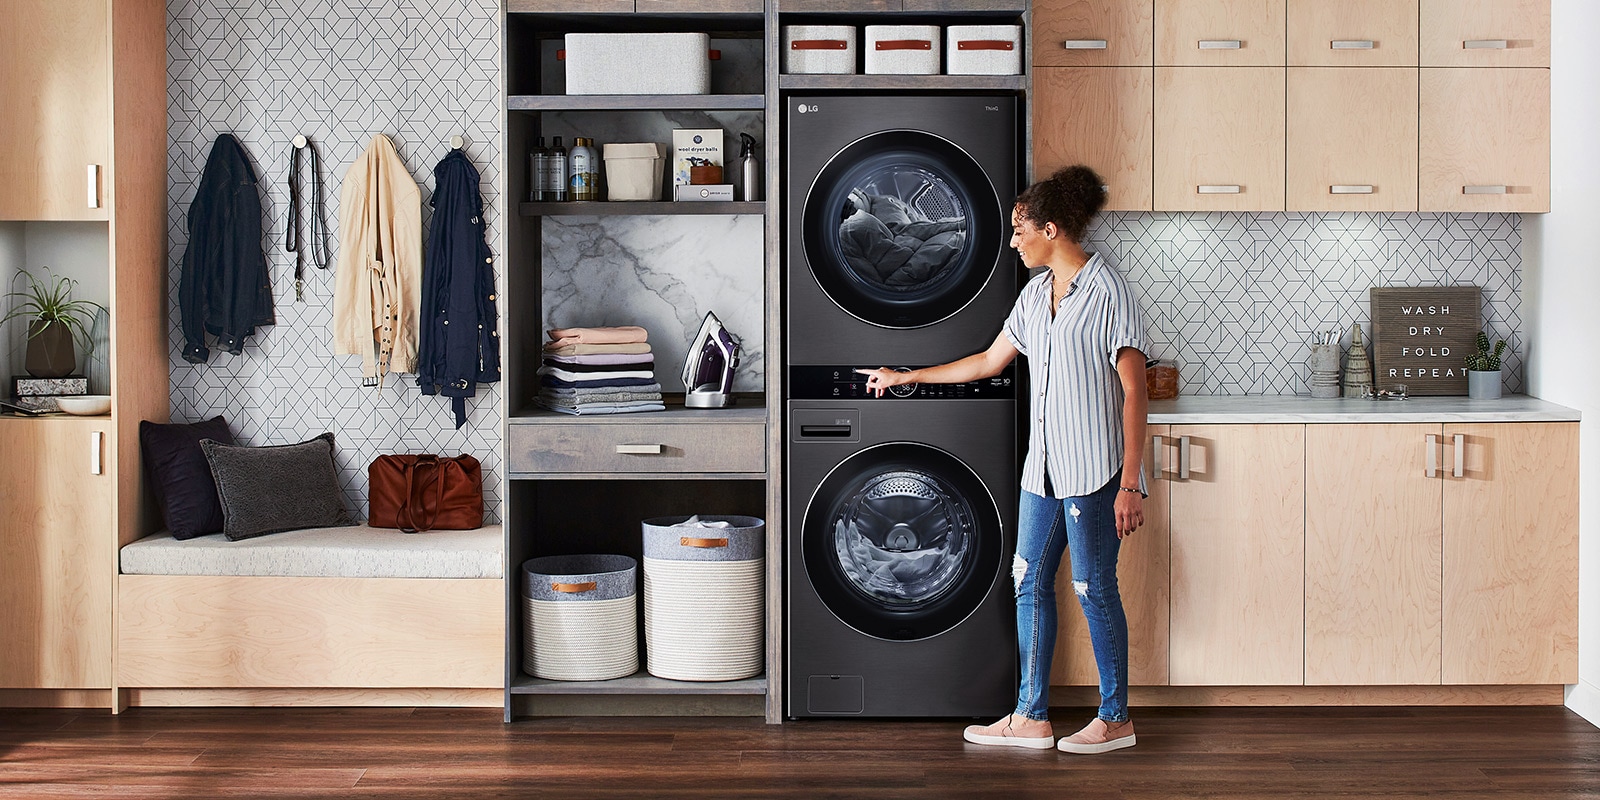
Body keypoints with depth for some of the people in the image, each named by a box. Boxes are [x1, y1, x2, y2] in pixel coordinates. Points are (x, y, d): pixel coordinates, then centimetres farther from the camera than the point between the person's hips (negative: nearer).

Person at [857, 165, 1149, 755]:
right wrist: (905, 377, 26)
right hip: (1044, 466, 8)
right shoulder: (1035, 294, 12)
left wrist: (1129, 484, -18)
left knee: (1094, 589, 0)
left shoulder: (1107, 292, -12)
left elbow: (1133, 391, -14)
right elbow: (989, 362, 23)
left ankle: (1115, 719, 14)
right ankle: (1032, 718, 18)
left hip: (1093, 468, -8)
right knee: (1029, 582, 9)